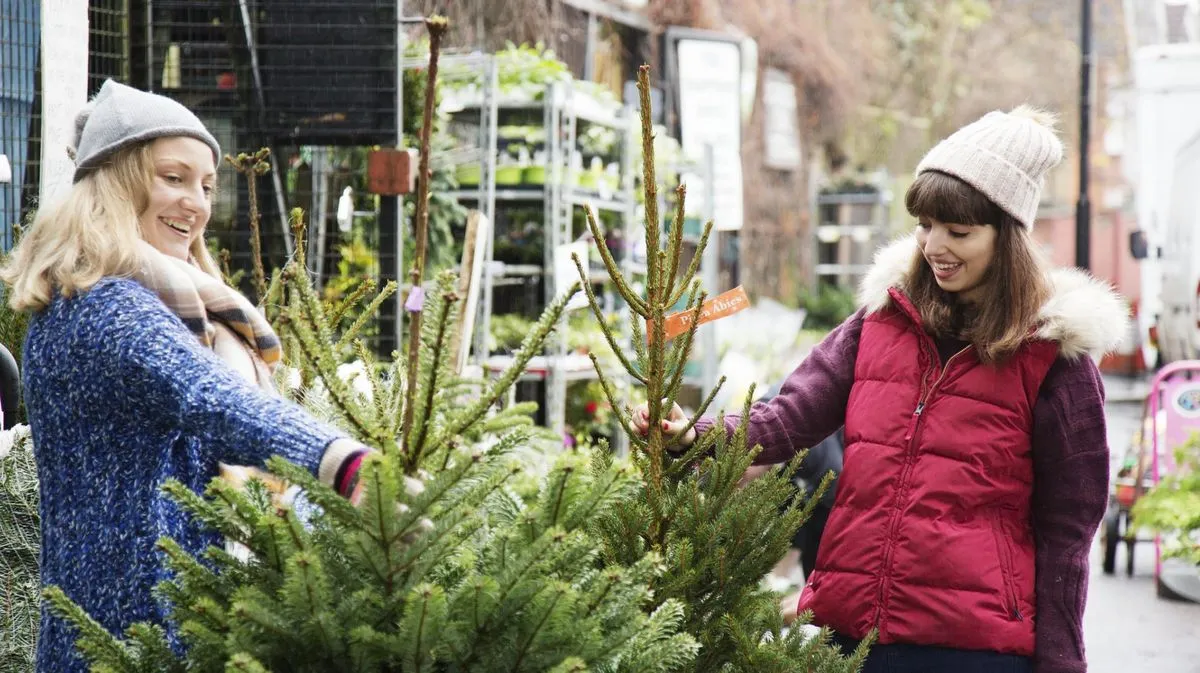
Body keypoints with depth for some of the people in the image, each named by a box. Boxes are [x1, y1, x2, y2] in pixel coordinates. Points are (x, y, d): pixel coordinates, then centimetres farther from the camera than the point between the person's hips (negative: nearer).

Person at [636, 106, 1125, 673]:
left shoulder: (1052, 354, -4)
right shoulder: (884, 318, 8)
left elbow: (1065, 525, -2)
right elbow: (794, 415, 0)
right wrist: (697, 434, -19)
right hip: (850, 625, 4)